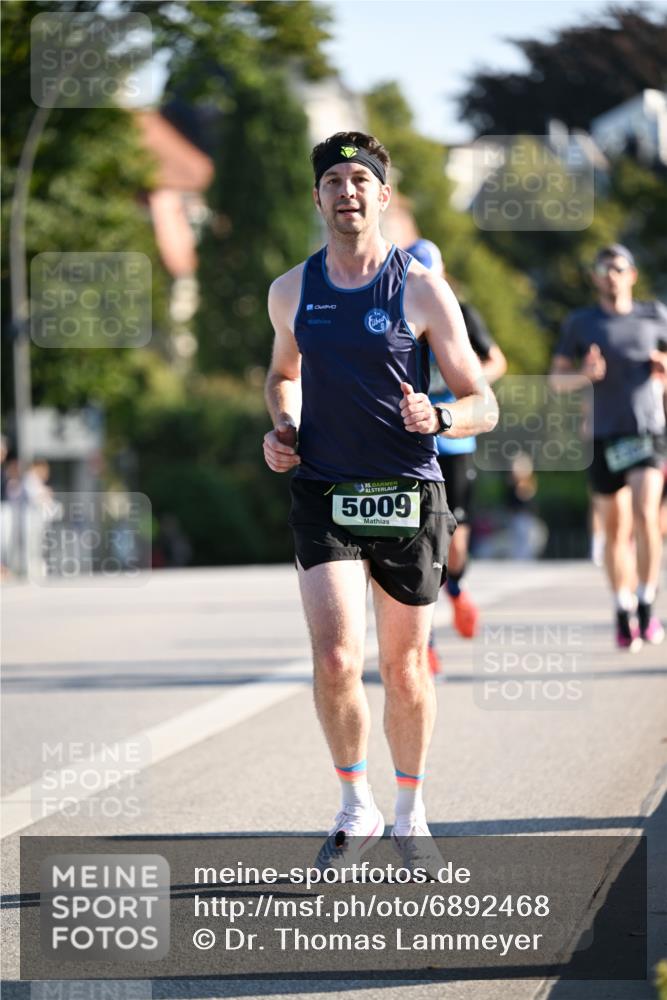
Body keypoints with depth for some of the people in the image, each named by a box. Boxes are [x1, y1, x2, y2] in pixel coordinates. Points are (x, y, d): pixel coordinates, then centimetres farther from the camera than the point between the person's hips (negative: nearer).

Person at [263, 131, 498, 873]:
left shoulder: (422, 291, -4)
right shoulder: (291, 291, 5)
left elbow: (483, 405, -2)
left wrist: (438, 417, -24)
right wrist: (281, 429, 5)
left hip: (408, 497, -1)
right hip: (323, 497, 1)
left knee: (404, 668, 8)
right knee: (336, 661, -15)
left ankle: (410, 816, 27)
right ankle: (355, 811, 5)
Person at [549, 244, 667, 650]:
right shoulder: (580, 324, 4)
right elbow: (557, 380, 5)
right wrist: (585, 375, -16)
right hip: (604, 435, 1)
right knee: (616, 529, 5)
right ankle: (624, 616, 19)